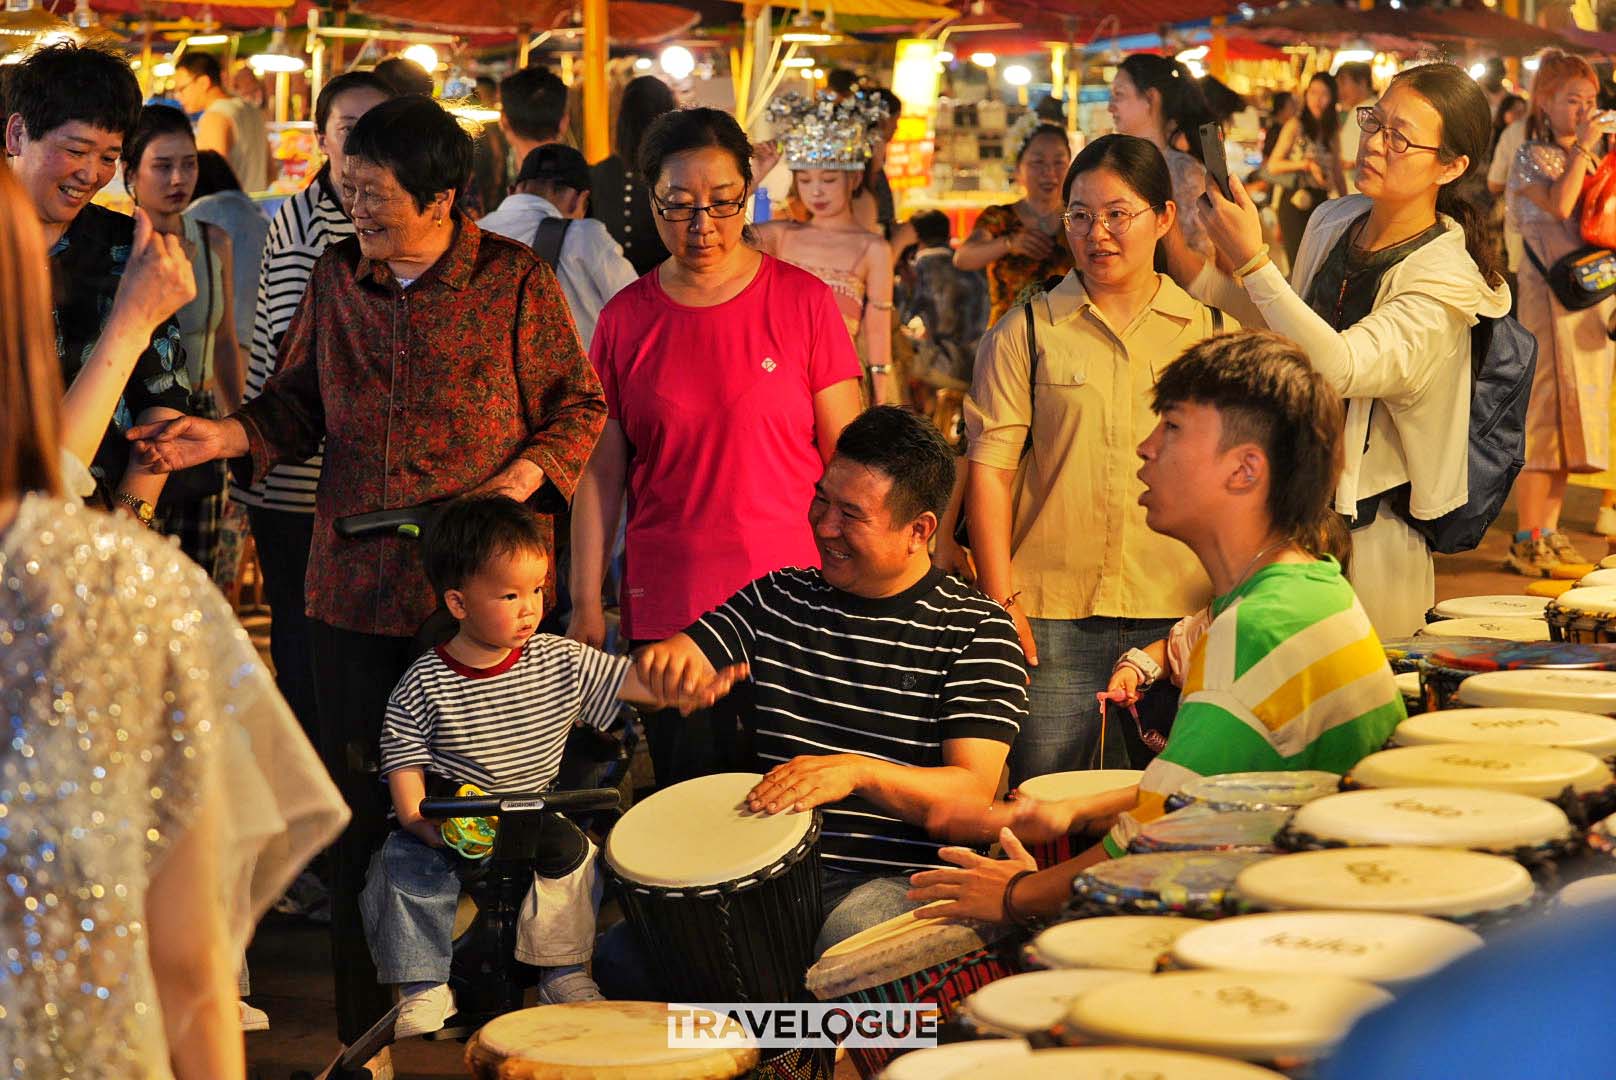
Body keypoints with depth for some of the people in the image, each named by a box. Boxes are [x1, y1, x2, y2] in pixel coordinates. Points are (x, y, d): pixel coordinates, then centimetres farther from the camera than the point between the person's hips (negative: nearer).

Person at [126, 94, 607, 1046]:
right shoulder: (335, 278, 7)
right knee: (362, 807, 9)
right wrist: (227, 436, -4)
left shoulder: (515, 280, -5)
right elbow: (300, 401, 14)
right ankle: (366, 1033, 20)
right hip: (356, 584, 4)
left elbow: (580, 404, 1)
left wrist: (524, 476, -15)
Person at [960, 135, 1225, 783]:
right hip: (1052, 618, -1)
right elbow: (989, 469, 2)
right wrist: (1000, 601, -5)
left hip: (1177, 617, 1)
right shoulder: (1026, 334, 6)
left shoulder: (1210, 333, 9)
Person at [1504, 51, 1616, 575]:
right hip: (1549, 293, -6)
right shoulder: (1532, 156, -3)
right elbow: (1560, 204, -21)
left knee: (1570, 412, 8)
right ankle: (1526, 539, -4)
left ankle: (1549, 531, 15)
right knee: (1544, 408, -8)